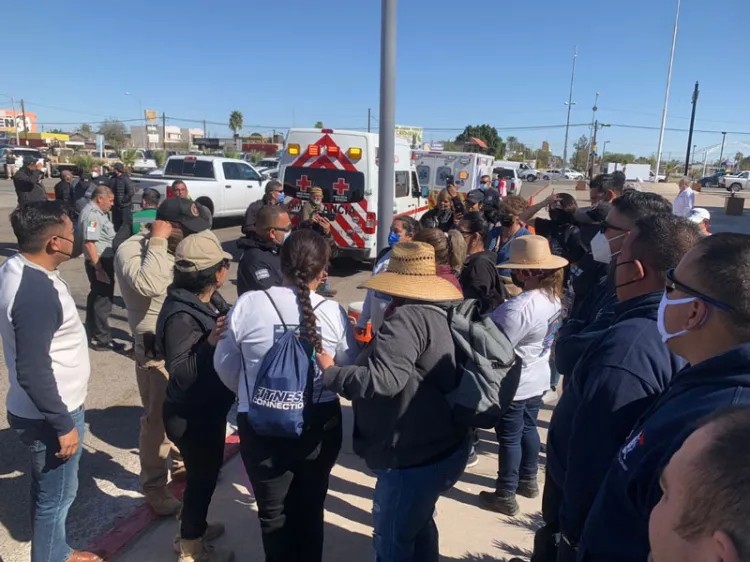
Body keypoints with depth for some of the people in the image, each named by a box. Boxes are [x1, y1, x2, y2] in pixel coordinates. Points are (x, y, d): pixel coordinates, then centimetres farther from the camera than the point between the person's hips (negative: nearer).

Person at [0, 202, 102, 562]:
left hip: (41, 409, 10)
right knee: (56, 495, 11)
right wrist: (63, 424, -20)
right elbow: (33, 372, -28)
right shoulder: (37, 291, -31)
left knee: (47, 490, 26)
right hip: (48, 415, -10)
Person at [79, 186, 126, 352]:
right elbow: (89, 243, -27)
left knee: (96, 297, 19)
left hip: (105, 260, 11)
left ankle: (93, 333, 33)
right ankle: (102, 339, 4)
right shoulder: (91, 214, -19)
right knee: (102, 300, -4)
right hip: (100, 262, -11)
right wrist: (98, 268, -29)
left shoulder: (98, 212, 13)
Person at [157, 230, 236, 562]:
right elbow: (179, 374, -31)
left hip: (208, 408, 9)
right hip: (192, 415, -9)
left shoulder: (209, 301, -2)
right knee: (201, 476, 10)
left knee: (207, 471, 25)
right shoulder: (181, 316, -28)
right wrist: (211, 342, -40)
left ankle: (195, 526, 48)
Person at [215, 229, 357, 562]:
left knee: (274, 513, 19)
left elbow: (225, 366, 1)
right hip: (320, 424, 2)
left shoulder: (248, 304, -13)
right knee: (310, 509, 23)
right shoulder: (333, 312, -11)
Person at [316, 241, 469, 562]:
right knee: (418, 524, 29)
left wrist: (330, 373, -20)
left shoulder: (407, 318, -24)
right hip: (445, 448, 10)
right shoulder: (442, 314, 6)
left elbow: (383, 380, -32)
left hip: (416, 458, -9)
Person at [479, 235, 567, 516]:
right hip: (538, 380, 8)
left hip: (515, 385, -8)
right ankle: (528, 480, 42)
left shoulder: (519, 307, -33)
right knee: (528, 428, 24)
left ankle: (505, 496, 22)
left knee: (509, 438, 7)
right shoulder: (553, 297, -3)